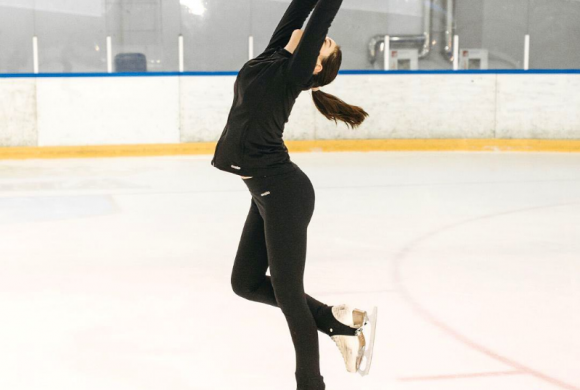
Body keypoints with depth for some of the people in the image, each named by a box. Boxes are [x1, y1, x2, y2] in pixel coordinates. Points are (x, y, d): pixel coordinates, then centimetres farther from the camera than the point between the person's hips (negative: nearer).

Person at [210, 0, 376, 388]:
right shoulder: (271, 57, 10)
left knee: (288, 292, 1)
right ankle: (338, 319, 21)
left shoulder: (293, 71, -10)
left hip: (283, 191, -9)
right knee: (247, 282, 17)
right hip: (268, 192, 9)